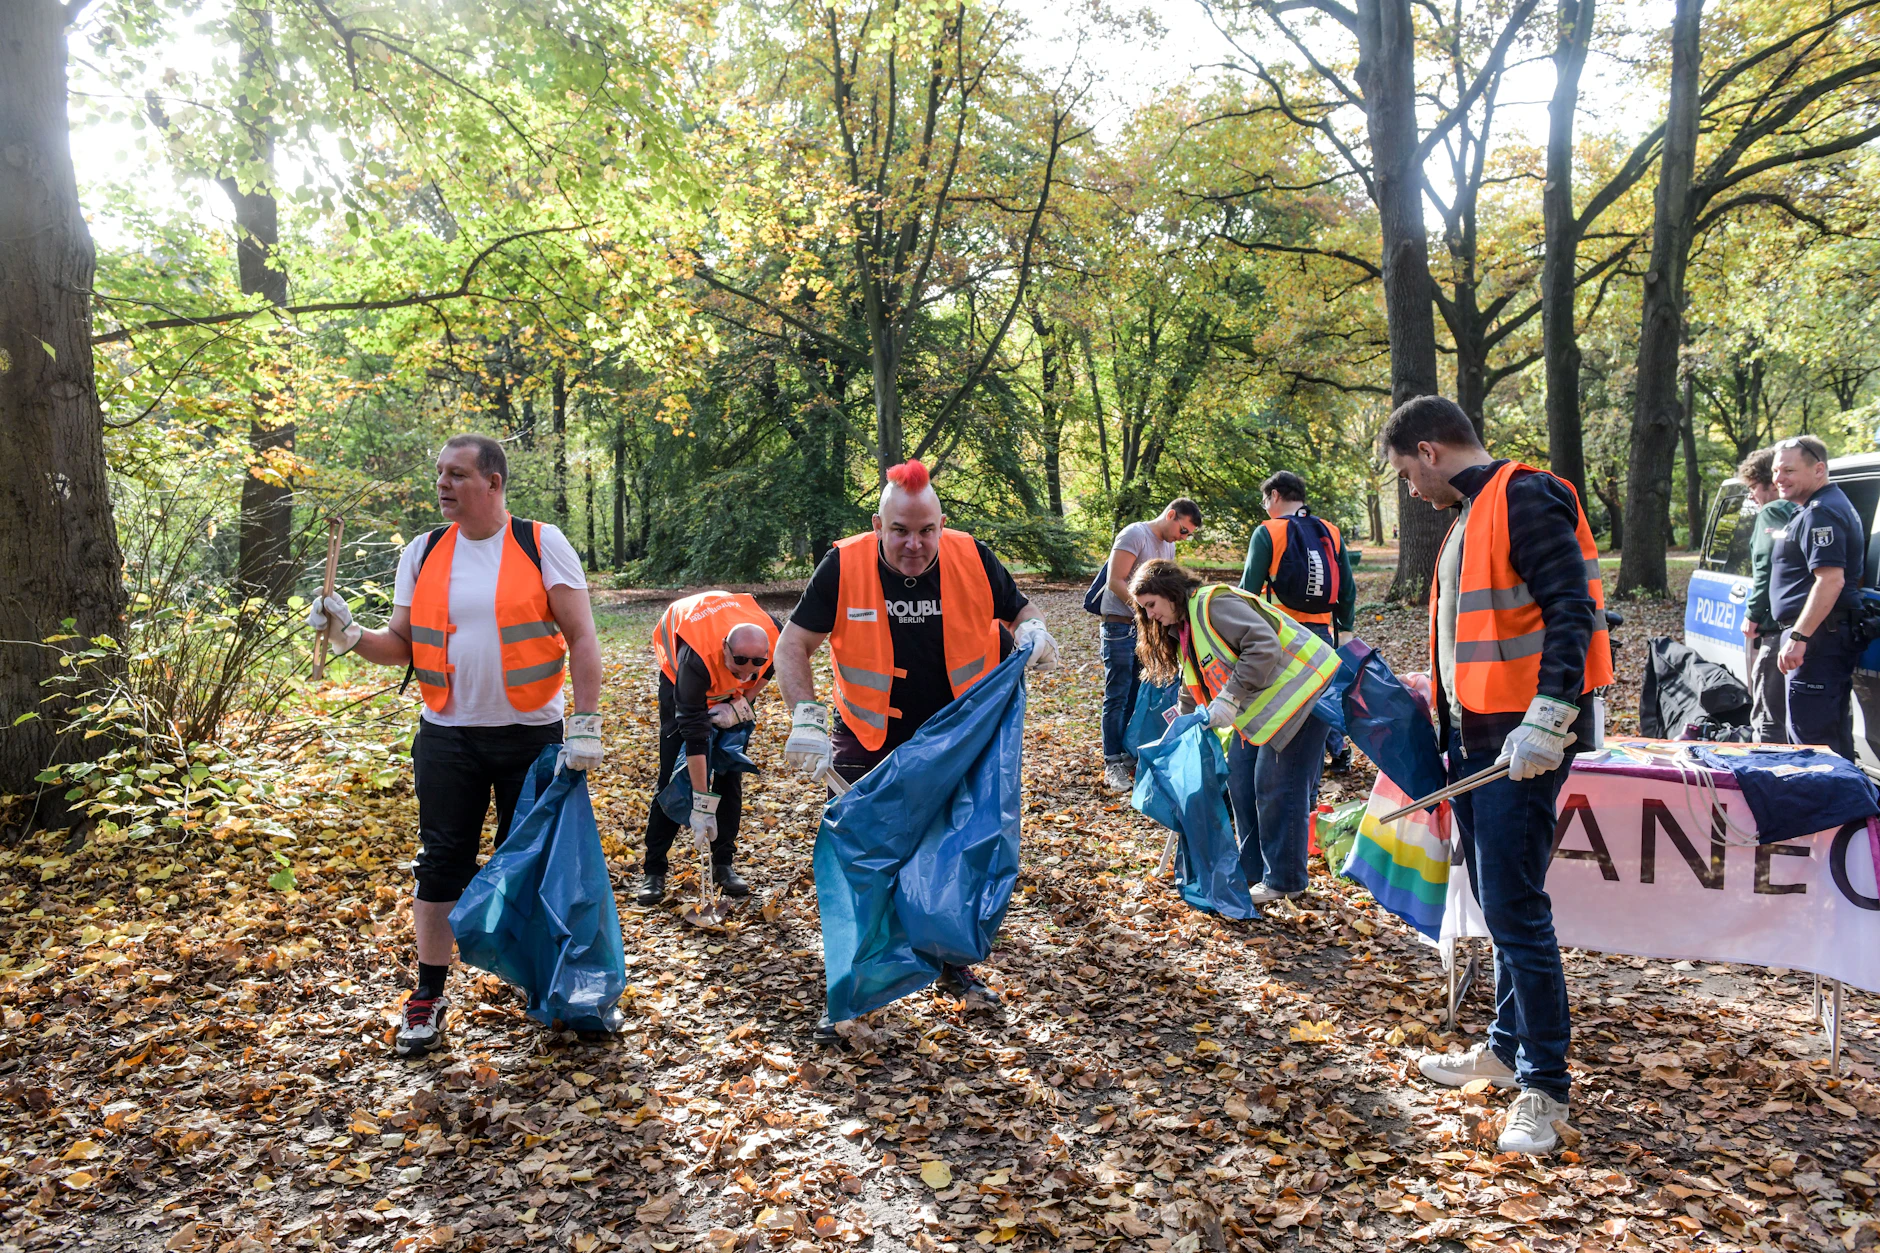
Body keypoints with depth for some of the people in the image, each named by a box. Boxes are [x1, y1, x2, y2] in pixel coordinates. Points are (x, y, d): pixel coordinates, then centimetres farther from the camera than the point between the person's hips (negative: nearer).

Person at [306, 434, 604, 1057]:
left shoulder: (542, 544, -6)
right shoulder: (423, 552, 4)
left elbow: (581, 638, -7)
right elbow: (402, 645, 9)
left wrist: (585, 725, -13)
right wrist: (351, 636, -11)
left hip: (532, 735, -2)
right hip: (448, 737, 2)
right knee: (441, 865, 5)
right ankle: (428, 997, 17)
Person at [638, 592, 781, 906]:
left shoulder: (773, 637, -35)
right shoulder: (696, 658, -45)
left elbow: (768, 670, -6)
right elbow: (694, 735, -42)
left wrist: (743, 704, -20)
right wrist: (702, 806, -40)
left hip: (731, 690, 4)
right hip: (678, 672, -3)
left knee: (731, 771, -2)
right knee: (674, 771, -9)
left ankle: (723, 863, 7)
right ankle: (653, 870, -1)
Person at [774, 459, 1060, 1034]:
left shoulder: (973, 560, -14)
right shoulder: (845, 567, -18)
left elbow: (1021, 611, 1)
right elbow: (792, 646, -12)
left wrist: (1033, 633, -23)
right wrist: (806, 718, -25)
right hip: (872, 745, -2)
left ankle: (956, 964, 35)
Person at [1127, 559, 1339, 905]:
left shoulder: (1214, 604, -19)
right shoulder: (1183, 630, 13)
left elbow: (1264, 647, -30)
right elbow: (1193, 694, 20)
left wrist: (1229, 698, -31)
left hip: (1299, 691, -10)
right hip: (1259, 705, 10)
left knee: (1277, 786, -7)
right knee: (1240, 777, 9)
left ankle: (1283, 880, 4)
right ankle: (1253, 869, 21)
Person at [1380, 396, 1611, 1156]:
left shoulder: (1525, 498, -13)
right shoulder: (1470, 514, 17)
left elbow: (1572, 609, -21)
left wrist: (1546, 722, -26)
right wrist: (1446, 696, 25)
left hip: (1522, 742, -10)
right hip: (1477, 736, 10)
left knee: (1514, 911, -6)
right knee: (1497, 906, 17)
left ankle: (1543, 1086, 6)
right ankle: (1506, 1048, 30)